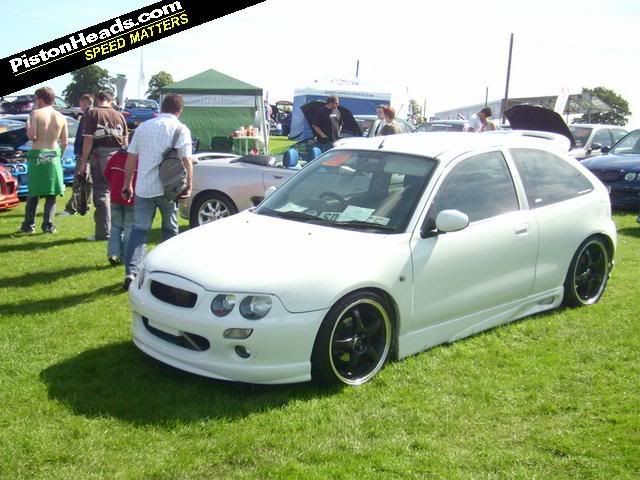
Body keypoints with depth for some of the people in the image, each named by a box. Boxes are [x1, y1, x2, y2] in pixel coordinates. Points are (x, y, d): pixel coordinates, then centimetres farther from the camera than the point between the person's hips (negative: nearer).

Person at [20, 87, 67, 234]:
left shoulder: (36, 113, -6)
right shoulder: (61, 117, 4)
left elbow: (32, 136, -12)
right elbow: (64, 143, 5)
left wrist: (28, 126, 8)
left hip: (37, 155, -2)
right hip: (54, 157, 2)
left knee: (32, 194, 8)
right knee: (51, 195, 6)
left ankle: (29, 225, 10)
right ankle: (48, 225, 2)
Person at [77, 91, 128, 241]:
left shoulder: (92, 113, -2)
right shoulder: (119, 116, 11)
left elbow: (88, 140, -9)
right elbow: (125, 141, 10)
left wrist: (83, 161, -5)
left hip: (100, 155, -4)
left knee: (102, 192, 0)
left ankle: (104, 232, -1)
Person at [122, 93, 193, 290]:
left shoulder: (143, 127, 10)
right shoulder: (180, 129, -4)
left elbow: (131, 158, 11)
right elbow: (186, 160, -10)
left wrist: (127, 184, 17)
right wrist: (188, 186, -4)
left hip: (143, 187, 3)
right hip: (167, 188, -3)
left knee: (139, 229, 5)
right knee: (170, 229, 14)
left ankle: (131, 271, -9)